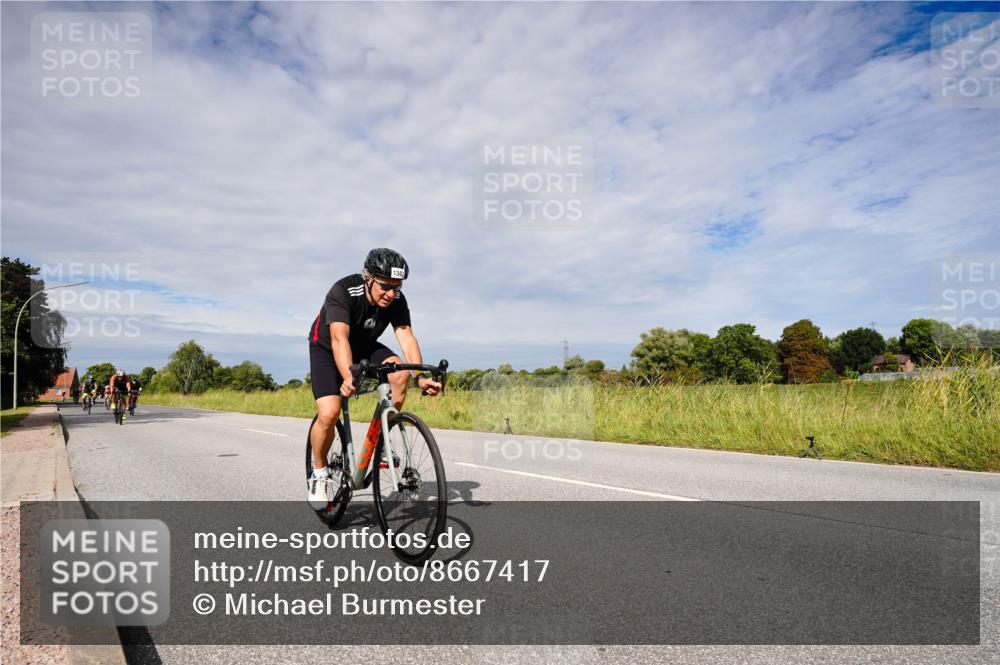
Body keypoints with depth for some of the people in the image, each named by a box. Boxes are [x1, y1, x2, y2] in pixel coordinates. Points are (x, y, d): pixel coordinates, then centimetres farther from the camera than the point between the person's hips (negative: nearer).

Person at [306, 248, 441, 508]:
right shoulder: (343, 292, -33)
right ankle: (319, 473, 4)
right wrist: (349, 378, -62)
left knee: (400, 372, -25)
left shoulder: (397, 300, -20)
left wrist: (420, 377, -45)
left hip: (365, 348, 4)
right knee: (329, 413, -23)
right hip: (326, 349, -4)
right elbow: (339, 338, -45)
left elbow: (407, 338, -28)